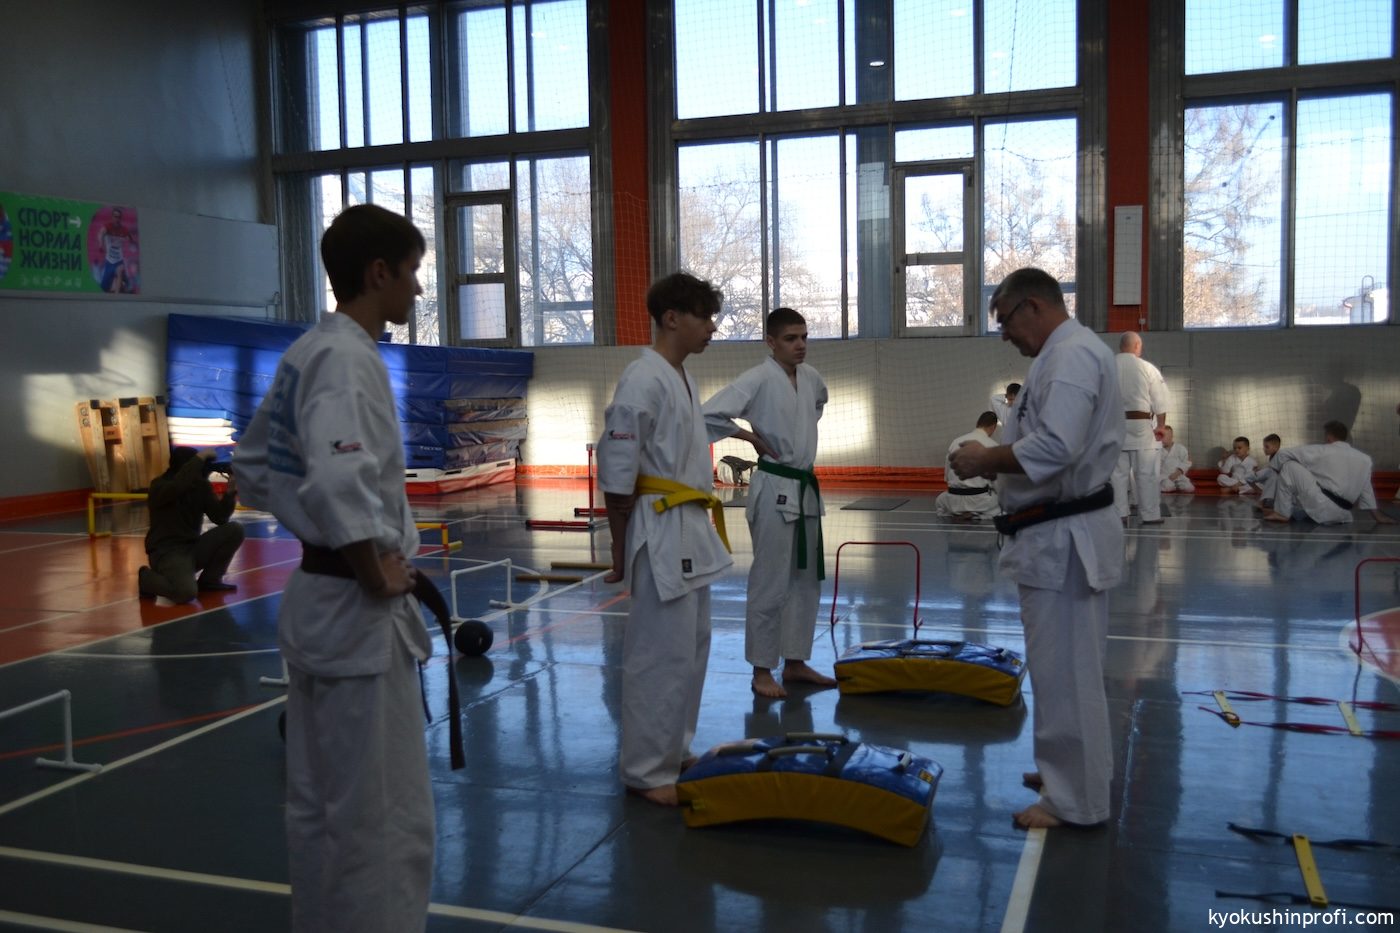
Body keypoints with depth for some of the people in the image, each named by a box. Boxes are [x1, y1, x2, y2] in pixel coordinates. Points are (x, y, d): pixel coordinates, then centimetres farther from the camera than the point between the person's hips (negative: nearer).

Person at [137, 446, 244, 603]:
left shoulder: (201, 485, 2)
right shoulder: (159, 485, -14)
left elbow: (220, 518, -1)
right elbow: (176, 488, -40)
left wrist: (230, 493, -16)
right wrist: (200, 458, -35)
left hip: (193, 548, 6)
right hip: (167, 552, -6)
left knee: (234, 530, -13)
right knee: (187, 592, -33)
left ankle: (209, 580, 4)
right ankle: (148, 578, 2)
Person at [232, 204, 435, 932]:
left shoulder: (310, 351, 10)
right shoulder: (348, 359, -19)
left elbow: (254, 463, 20)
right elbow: (339, 483, -35)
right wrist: (375, 574, -20)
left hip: (318, 594, 10)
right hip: (357, 611, -10)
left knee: (321, 804, 20)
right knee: (384, 818, 1)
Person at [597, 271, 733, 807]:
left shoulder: (681, 378, 13)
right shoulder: (644, 380, -16)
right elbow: (616, 476, -17)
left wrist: (699, 533, 17)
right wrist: (621, 553, -13)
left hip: (691, 533, 10)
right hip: (661, 533, -10)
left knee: (692, 646, 17)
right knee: (662, 654, -3)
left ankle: (674, 751, 30)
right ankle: (647, 770, 9)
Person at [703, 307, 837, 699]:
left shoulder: (812, 378, 6)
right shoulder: (758, 379, -16)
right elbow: (709, 414, -24)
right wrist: (751, 437, -13)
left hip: (806, 488, 8)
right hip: (774, 490, -8)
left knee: (806, 580, 14)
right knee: (770, 583, -1)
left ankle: (795, 662, 26)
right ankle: (762, 670, 11)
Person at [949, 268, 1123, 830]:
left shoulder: (1072, 356, -18)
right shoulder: (1072, 353, 16)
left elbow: (1054, 447, -29)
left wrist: (984, 460, -16)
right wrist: (994, 460, 11)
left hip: (1061, 540, -11)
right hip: (1065, 534, 11)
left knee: (1065, 670, -2)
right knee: (1070, 666, 20)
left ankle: (1076, 800, 8)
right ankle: (1070, 771, 34)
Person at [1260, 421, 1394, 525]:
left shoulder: (1321, 451, -2)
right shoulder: (1364, 459, 12)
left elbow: (1283, 454, 1)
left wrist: (1278, 469, 21)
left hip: (1322, 509, -7)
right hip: (1341, 514, 7)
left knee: (1290, 466, 0)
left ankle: (1282, 513, 4)